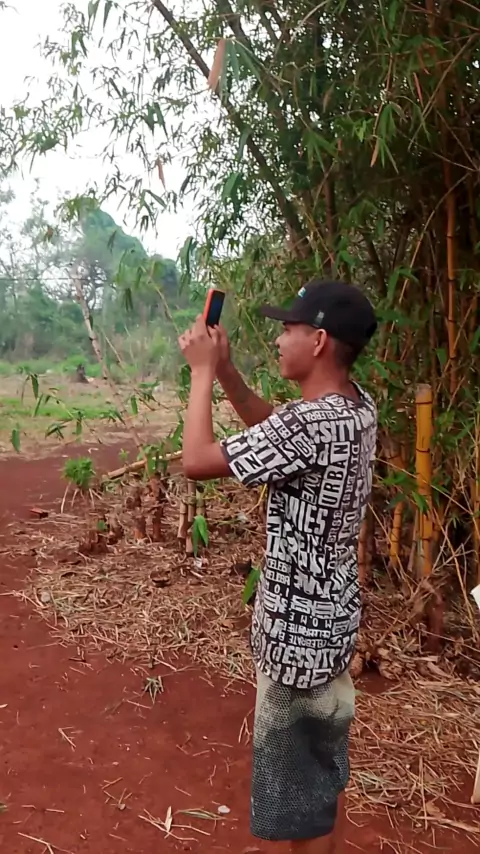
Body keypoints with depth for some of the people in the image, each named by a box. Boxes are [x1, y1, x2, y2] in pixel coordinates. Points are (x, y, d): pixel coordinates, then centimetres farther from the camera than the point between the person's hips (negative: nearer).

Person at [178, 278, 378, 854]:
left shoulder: (312, 424, -29)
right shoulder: (358, 406, 0)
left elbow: (197, 461, -24)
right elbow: (274, 430, 15)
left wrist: (203, 370, -12)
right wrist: (224, 369, 5)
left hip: (299, 628, -9)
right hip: (328, 616, 9)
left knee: (301, 786, 11)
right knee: (321, 769, 27)